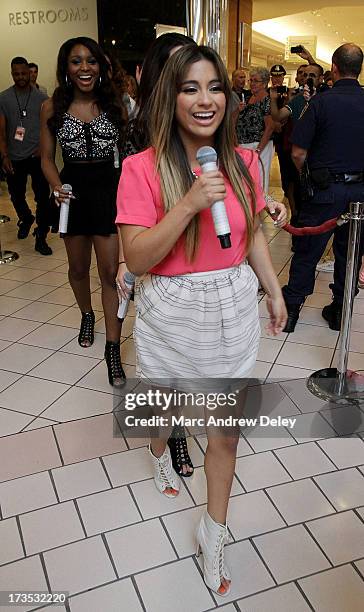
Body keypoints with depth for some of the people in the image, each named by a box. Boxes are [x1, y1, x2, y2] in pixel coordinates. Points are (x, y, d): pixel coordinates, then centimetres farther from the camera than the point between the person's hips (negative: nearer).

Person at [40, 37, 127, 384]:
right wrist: (56, 186, -15)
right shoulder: (52, 108, 1)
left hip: (111, 188, -1)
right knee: (78, 268, 16)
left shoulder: (114, 104, 1)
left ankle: (113, 349, 2)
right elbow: (47, 158, 4)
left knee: (110, 272, -6)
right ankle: (87, 315, 46)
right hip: (74, 189, 2)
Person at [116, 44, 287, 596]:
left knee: (227, 426, 10)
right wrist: (190, 204, -29)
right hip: (172, 313, -2)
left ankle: (214, 529, 33)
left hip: (232, 307, 3)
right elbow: (137, 259, -19)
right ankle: (160, 453, 61)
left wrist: (275, 292, 14)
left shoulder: (244, 162, -1)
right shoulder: (143, 167, -14)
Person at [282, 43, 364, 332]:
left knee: (307, 250, 6)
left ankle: (291, 309, 14)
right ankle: (340, 311, 24)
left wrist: (305, 175, 7)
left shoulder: (322, 101, -11)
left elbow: (298, 152, -11)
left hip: (326, 189, -4)